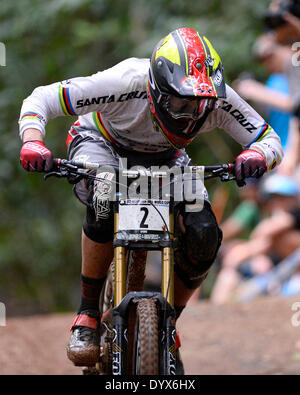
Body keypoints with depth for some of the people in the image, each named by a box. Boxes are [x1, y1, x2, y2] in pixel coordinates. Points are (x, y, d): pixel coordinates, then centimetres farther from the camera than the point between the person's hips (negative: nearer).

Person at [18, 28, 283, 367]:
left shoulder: (218, 99, -30)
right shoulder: (126, 83, -39)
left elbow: (270, 140, -20)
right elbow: (42, 99, -32)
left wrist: (258, 155, -45)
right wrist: (33, 142, -51)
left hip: (164, 159, 3)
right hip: (103, 144, -3)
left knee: (203, 237, -20)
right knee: (105, 203, -38)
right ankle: (87, 314, -20)